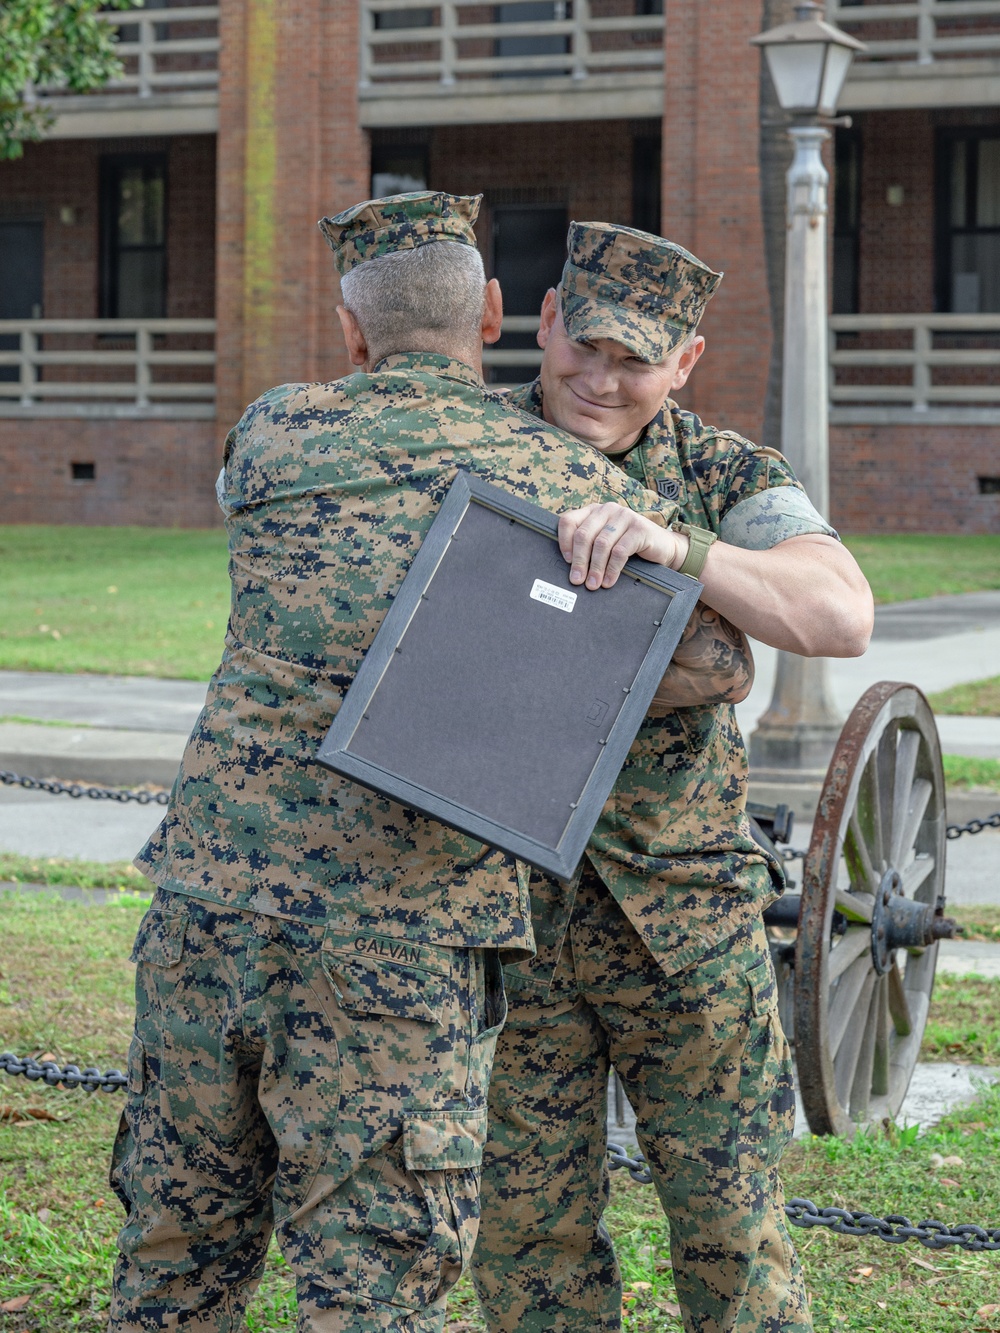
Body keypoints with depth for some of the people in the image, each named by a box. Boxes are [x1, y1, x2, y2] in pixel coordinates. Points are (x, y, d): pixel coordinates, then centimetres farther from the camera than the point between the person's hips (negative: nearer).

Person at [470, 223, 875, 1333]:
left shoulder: (730, 482, -2)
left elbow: (841, 617, -19)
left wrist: (665, 543, -34)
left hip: (683, 910, -1)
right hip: (504, 904, 1)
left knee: (729, 1216, 5)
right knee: (528, 1222, 5)